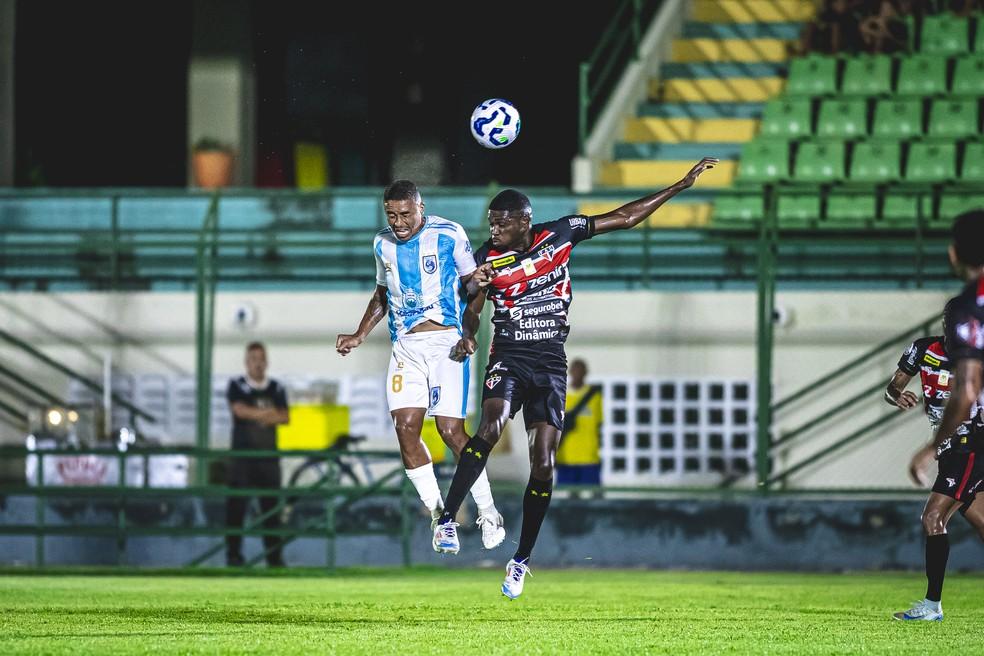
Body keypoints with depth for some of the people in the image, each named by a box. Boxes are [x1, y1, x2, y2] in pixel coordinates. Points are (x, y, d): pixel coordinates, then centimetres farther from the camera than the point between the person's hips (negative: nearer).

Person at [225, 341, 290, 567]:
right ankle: (233, 554, -3)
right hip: (242, 454, -3)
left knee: (272, 506, 1)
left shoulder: (276, 389, 12)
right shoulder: (236, 386, 2)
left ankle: (274, 555, 5)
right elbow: (239, 410, -14)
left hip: (268, 455, 3)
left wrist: (254, 414, -11)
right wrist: (267, 413, -9)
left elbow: (285, 417, 2)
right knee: (236, 505, -7)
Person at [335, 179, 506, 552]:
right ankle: (438, 516, 4)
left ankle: (488, 514, 1)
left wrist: (476, 283, -22)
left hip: (446, 340, -5)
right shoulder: (383, 244, 11)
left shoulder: (449, 235, -5)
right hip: (405, 346, 5)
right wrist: (359, 336, 20)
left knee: (450, 429, -13)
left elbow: (471, 281, 1)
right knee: (405, 428, -7)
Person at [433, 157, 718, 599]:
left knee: (543, 464, -3)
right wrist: (467, 336, -17)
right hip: (508, 359, -1)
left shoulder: (560, 234, -2)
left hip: (551, 366, 1)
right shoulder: (488, 258, -3)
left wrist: (681, 185, 6)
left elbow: (625, 218, 5)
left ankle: (521, 560, 9)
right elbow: (472, 310, 8)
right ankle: (446, 521, -31)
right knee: (490, 427, -31)